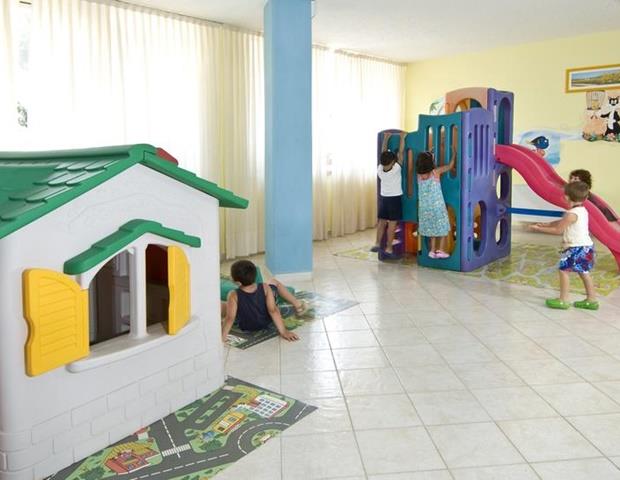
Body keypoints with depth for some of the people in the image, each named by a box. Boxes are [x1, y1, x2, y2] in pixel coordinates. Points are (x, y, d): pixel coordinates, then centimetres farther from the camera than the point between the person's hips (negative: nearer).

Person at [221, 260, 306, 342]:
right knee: (273, 282, 18)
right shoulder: (265, 288, -27)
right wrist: (283, 332, -24)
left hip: (245, 327, -2)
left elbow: (230, 318, -33)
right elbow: (273, 311, -27)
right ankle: (297, 304, 28)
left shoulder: (234, 296, -33)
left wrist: (222, 337, -26)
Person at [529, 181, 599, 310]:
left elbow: (558, 230, -14)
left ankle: (563, 300, 1)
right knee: (584, 272, 18)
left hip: (576, 248, -10)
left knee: (563, 269, -3)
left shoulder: (572, 214, -19)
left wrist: (539, 229, -7)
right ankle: (591, 300, 24)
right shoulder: (582, 210, 11)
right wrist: (545, 224, 17)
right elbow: (561, 222, 18)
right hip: (585, 246, 10)